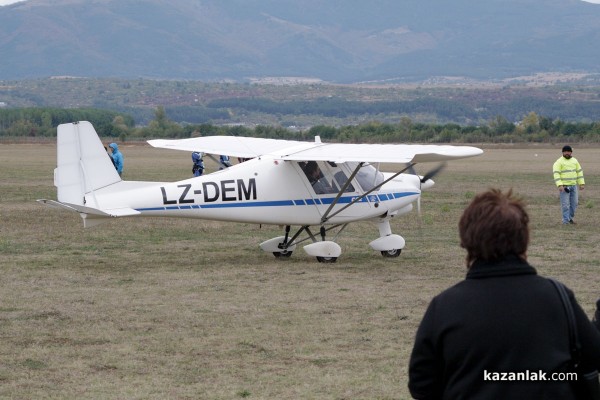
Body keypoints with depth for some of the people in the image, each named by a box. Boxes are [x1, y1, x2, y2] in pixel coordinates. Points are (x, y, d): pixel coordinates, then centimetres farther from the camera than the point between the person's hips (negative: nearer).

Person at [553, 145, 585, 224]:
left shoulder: (574, 161, 11)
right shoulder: (559, 162, -7)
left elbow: (579, 172, 16)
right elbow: (556, 174, -14)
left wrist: (582, 183, 9)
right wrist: (559, 185, -25)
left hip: (573, 185, 6)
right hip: (564, 186, -6)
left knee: (574, 203, 7)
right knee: (565, 204, -5)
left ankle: (570, 218, 22)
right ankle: (566, 221, -1)